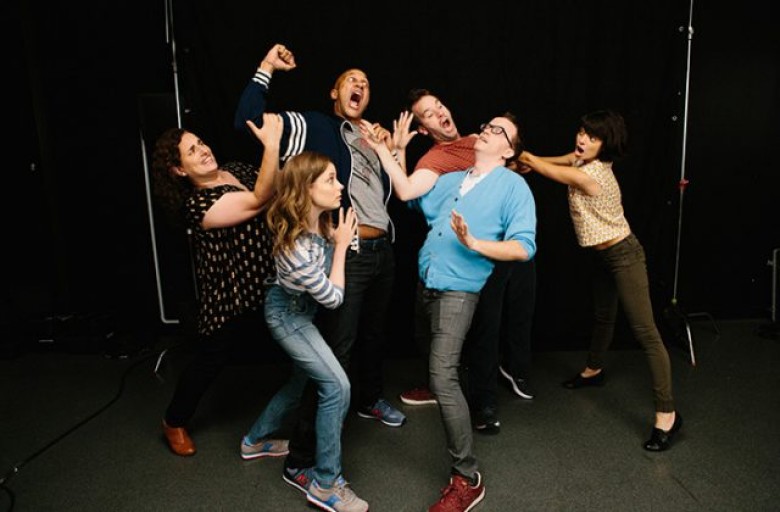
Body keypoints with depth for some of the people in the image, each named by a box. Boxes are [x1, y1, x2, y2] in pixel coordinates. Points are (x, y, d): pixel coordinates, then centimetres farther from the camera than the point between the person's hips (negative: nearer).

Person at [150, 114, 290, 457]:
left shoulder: (237, 170, 3)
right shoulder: (197, 204, -21)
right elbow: (258, 201, -32)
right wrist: (271, 144, -37)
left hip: (266, 285, 7)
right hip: (228, 297, -6)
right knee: (211, 362, 12)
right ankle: (174, 422, 40)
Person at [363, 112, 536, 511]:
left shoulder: (513, 185, -3)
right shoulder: (451, 180, 16)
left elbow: (524, 247, -11)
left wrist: (473, 242, -24)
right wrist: (382, 149, 17)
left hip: (458, 289, -7)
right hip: (426, 283, 8)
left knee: (443, 374, -18)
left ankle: (467, 478, -7)